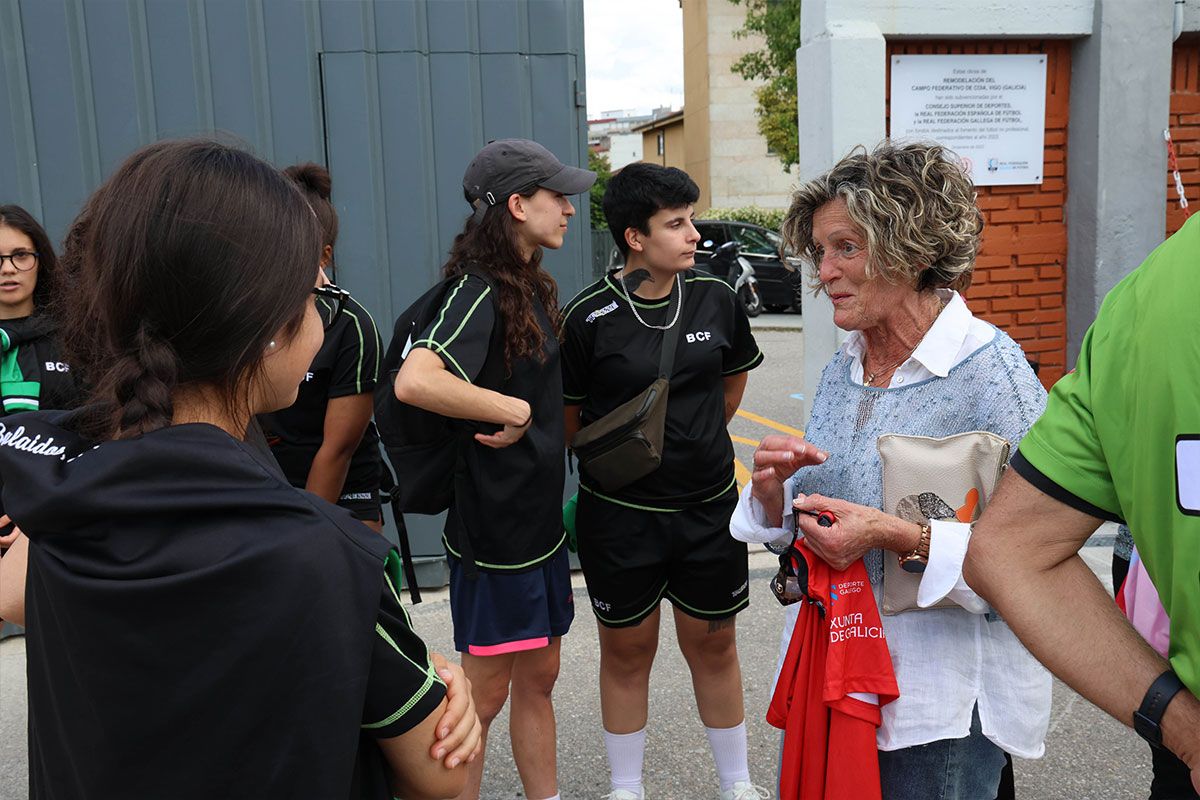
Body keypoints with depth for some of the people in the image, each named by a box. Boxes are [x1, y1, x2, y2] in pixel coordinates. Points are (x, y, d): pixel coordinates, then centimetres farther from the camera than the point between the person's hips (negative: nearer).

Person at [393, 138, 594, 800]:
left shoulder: (531, 287, 9)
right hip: (493, 525, -9)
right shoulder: (479, 292, -20)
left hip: (539, 517, 9)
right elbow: (413, 381, -36)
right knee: (486, 693, 6)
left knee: (538, 677, 19)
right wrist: (514, 411, -26)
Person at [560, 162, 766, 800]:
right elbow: (569, 421, -2)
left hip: (709, 505, 3)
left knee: (714, 646, 16)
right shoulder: (588, 317, -13)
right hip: (620, 514, -2)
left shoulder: (715, 299, -3)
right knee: (627, 653, 13)